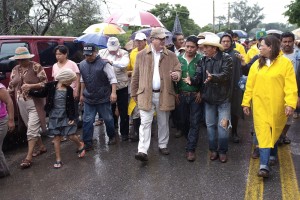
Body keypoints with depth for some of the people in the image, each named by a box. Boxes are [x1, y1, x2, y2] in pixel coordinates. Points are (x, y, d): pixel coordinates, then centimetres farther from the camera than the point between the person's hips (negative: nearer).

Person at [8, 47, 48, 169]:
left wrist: (30, 86, -23)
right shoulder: (15, 70, 10)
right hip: (21, 104, 6)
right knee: (32, 127, 15)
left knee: (32, 129, -6)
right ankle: (42, 147, 33)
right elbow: (11, 86, 13)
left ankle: (28, 157, -2)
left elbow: (45, 83, -11)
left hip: (35, 103, -6)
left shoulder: (36, 67, -9)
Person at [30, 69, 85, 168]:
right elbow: (41, 94, 5)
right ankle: (58, 159, 14)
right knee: (57, 137, 5)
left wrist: (72, 117, -6)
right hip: (54, 116, 0)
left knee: (71, 135, -1)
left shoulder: (69, 89, -5)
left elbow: (71, 104, -1)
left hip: (66, 116, 0)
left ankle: (80, 145, 32)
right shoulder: (50, 86, -9)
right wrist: (29, 91, -6)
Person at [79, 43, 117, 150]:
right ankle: (87, 143, 11)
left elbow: (112, 78, -14)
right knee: (87, 121, 3)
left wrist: (113, 92, -23)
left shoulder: (103, 64, -12)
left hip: (103, 98, -4)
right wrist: (82, 94, 19)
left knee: (108, 119, 11)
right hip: (88, 99, 4)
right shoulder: (82, 64, 6)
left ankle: (112, 137, 34)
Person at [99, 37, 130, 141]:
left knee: (123, 111, 5)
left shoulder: (124, 53, -7)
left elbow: (124, 64, -25)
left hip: (121, 87, -2)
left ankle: (124, 132, 20)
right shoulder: (102, 52, 1)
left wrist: (110, 61, -28)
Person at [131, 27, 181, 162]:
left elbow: (178, 70, 8)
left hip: (164, 94, 2)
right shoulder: (141, 55, 2)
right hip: (146, 94, -1)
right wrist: (134, 93, 5)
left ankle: (163, 145, 30)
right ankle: (142, 151, -5)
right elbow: (136, 76, 5)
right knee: (145, 122, -5)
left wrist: (176, 75, -17)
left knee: (163, 123, 13)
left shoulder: (171, 55, 4)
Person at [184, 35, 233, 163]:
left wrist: (213, 77, -44)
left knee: (222, 125, 1)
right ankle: (213, 150, 27)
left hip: (223, 98, -4)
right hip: (209, 98, 5)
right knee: (210, 125, 12)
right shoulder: (203, 61, 2)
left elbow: (225, 75, -26)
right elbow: (199, 77, -4)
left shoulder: (226, 59, -12)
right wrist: (192, 80, -26)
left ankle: (222, 151, 18)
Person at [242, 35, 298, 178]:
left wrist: (290, 103, -20)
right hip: (260, 105, 2)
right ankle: (264, 165, -5)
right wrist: (246, 102, 2)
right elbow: (250, 85, 4)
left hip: (277, 106, -1)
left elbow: (290, 86, -11)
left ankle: (272, 154, 39)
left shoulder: (285, 63, -7)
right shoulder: (256, 64, 3)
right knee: (263, 134, -3)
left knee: (274, 132, 15)